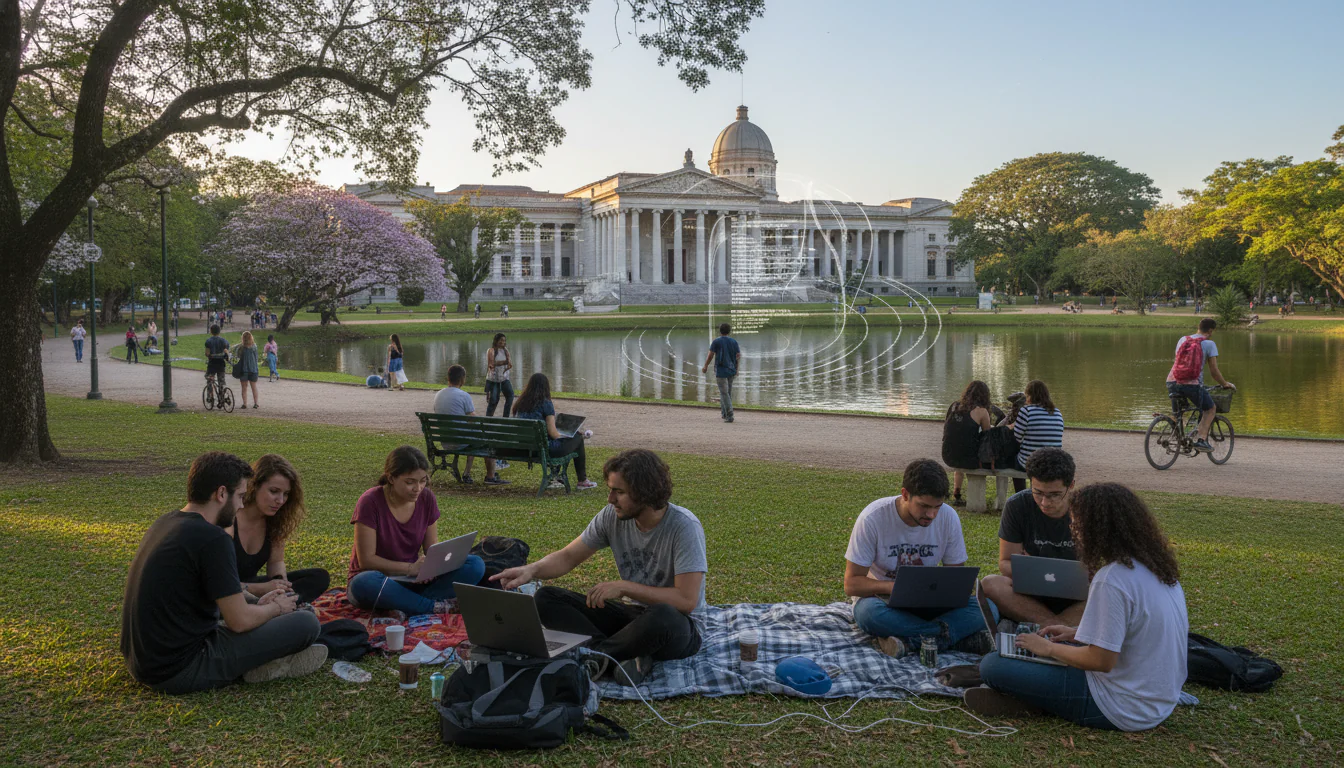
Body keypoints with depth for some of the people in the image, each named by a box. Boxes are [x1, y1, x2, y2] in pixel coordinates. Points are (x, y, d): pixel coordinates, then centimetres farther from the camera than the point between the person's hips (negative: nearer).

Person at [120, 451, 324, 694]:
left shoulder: (165, 523, 8)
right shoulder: (212, 538, -20)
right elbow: (240, 621, -16)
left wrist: (258, 603, 19)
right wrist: (276, 608, 5)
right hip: (180, 671, -9)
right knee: (307, 623, -10)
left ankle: (257, 662, 11)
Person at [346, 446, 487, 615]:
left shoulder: (427, 498, -3)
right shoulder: (370, 503, -17)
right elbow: (366, 560, -18)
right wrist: (410, 568, -27)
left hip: (414, 579, 4)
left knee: (476, 565, -16)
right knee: (364, 584, -42)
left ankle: (409, 604, -28)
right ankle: (435, 606, -28)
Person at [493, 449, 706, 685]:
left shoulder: (684, 527, -21)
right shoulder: (613, 516, -5)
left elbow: (687, 600, -25)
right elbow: (568, 557, 2)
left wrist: (623, 587, -25)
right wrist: (532, 570, -19)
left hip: (678, 625, -6)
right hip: (630, 613, 6)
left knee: (662, 617, -43)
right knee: (547, 598, -9)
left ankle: (595, 658, -17)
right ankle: (624, 657, -26)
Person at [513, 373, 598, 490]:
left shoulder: (520, 403, 4)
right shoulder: (546, 403, -15)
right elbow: (553, 433, -16)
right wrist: (563, 436, 5)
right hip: (545, 448, -7)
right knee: (578, 438, 15)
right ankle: (582, 481, 23)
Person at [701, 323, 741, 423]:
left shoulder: (716, 341, -6)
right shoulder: (734, 341, 4)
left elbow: (710, 355, -6)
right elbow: (738, 356, 3)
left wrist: (705, 366, 9)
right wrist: (736, 369, 13)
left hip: (721, 371, -4)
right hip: (731, 371, 4)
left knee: (724, 393, -5)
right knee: (728, 392, 18)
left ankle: (729, 416, -14)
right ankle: (724, 413, 27)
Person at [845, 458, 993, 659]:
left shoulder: (948, 517, -8)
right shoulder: (873, 518, -18)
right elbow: (851, 583, -16)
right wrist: (891, 587, -34)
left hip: (927, 601, 3)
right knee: (868, 612, -39)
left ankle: (909, 641, -29)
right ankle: (957, 637, -29)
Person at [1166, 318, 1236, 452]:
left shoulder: (1183, 339, 18)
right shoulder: (1209, 344, 4)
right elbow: (1214, 371, 3)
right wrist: (1226, 384, 20)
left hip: (1172, 382, 5)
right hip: (1192, 384, -5)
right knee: (1210, 409, 17)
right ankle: (1201, 439, 2)